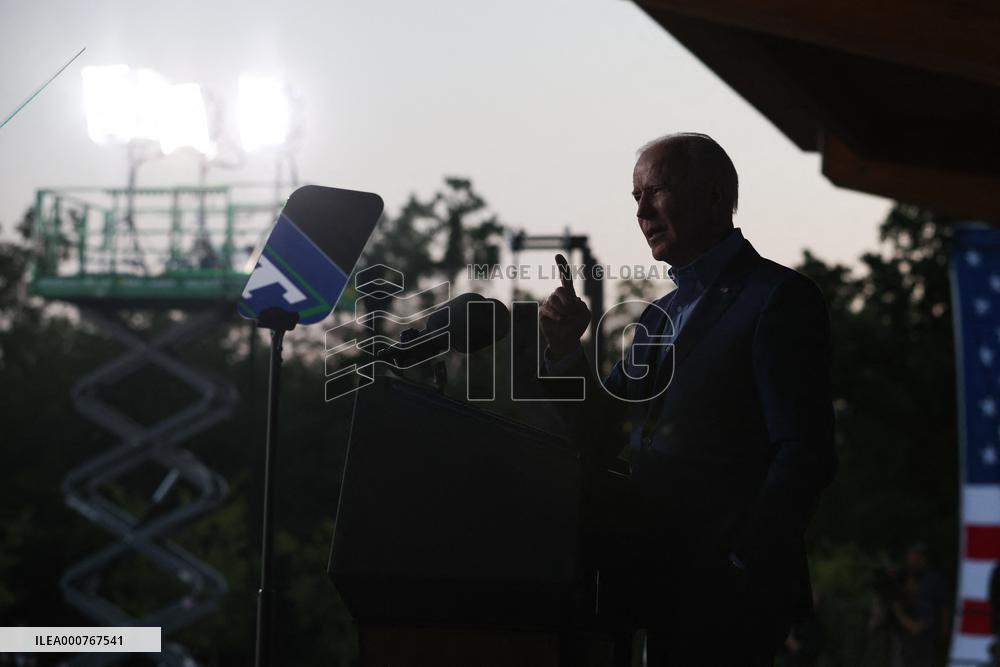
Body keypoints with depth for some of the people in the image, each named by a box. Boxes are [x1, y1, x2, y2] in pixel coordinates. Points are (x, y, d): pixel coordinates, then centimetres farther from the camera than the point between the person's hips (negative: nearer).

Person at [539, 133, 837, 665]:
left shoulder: (779, 297, -7)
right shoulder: (660, 316, 18)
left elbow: (805, 455, -14)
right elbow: (598, 448, 15)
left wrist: (745, 570, -20)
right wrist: (566, 347, 1)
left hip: (727, 600, -7)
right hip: (657, 591, 7)